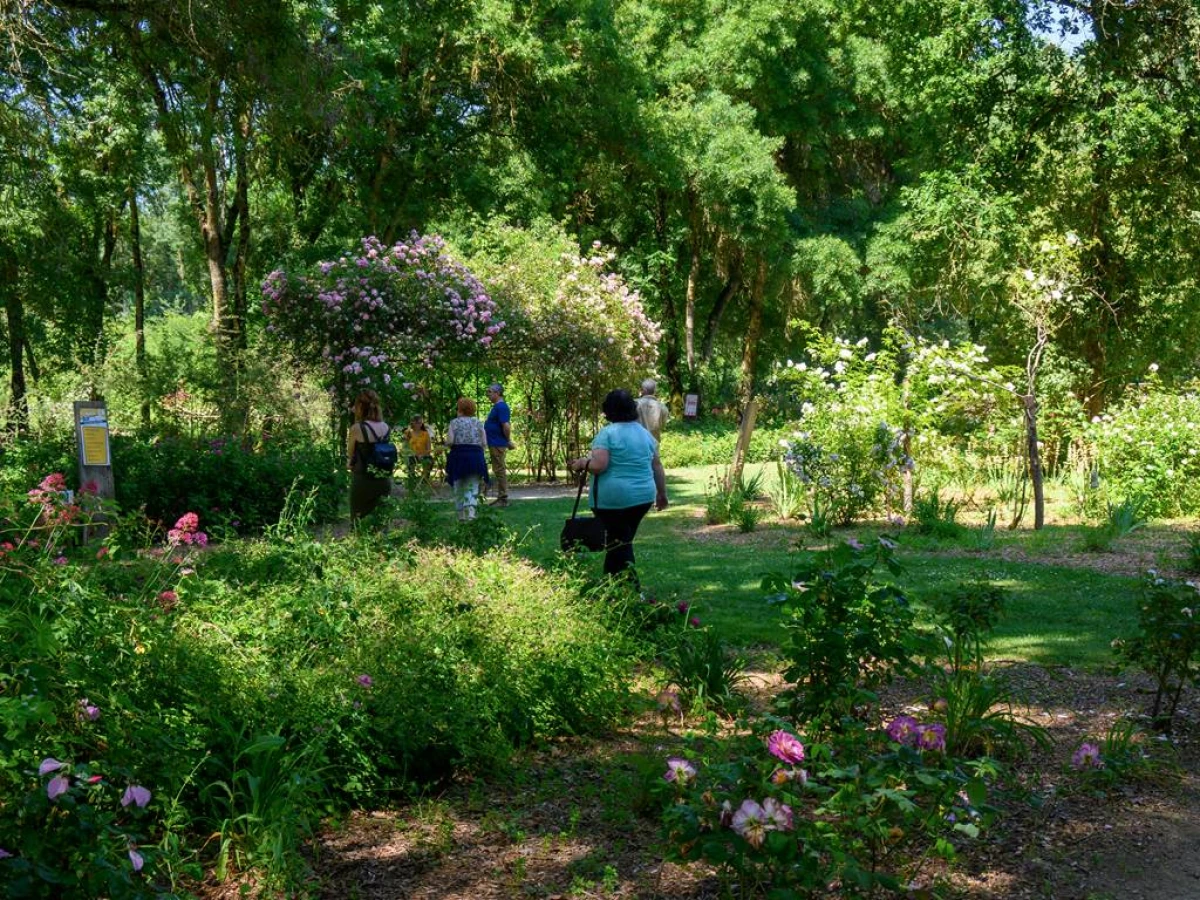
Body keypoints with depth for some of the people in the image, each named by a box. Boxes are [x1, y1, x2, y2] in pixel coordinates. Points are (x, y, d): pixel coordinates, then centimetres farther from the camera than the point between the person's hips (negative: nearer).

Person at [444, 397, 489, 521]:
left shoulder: (454, 422, -2)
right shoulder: (478, 423, 5)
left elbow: (449, 441, -10)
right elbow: (484, 442, 1)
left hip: (458, 456, -1)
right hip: (476, 456, 1)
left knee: (458, 487, 13)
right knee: (472, 487, 3)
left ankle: (461, 515, 17)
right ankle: (471, 512, -17)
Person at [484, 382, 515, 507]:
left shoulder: (501, 407, -17)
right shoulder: (497, 407, 15)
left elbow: (506, 426, -23)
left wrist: (508, 441, -15)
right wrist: (508, 441, 18)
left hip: (498, 445, -10)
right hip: (494, 444, 10)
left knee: (500, 470, -6)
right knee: (498, 471, 14)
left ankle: (503, 499, -2)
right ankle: (501, 497, 21)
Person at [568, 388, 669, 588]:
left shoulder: (607, 433, -10)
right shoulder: (645, 433, 9)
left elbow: (599, 465, -19)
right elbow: (657, 466, 12)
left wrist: (582, 463, 0)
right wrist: (662, 493, 20)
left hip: (613, 497, -6)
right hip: (643, 497, 6)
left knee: (618, 541, 0)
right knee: (623, 539, 18)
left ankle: (631, 585, -12)